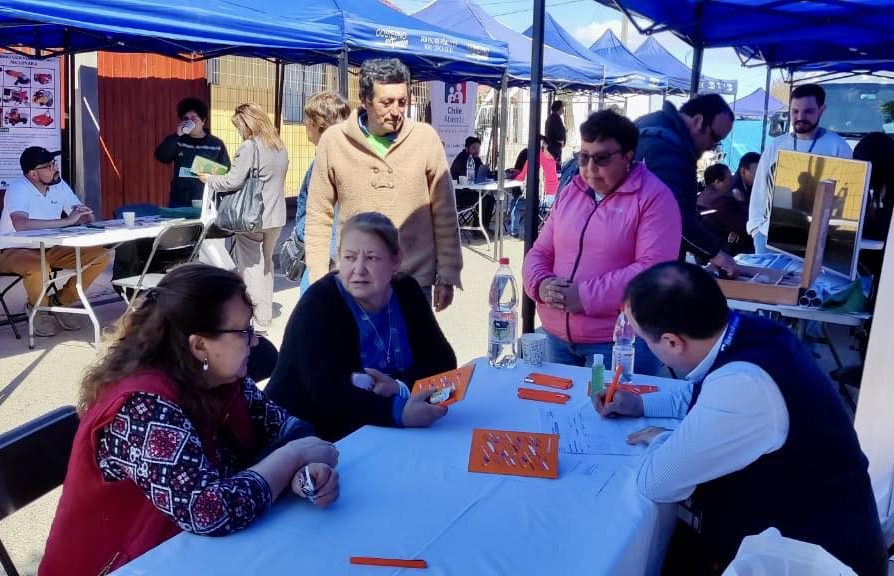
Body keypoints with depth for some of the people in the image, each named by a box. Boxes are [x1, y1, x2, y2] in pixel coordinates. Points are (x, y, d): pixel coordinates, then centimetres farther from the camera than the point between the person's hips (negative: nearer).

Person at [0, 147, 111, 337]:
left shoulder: (59, 185, -1)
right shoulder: (17, 188, -20)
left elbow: (88, 218, 3)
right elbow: (20, 224, -39)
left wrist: (84, 215, -22)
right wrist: (66, 221, -37)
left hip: (49, 248, 7)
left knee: (101, 256, -9)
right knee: (38, 267, -40)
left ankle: (60, 302, 6)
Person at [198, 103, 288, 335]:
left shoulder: (249, 147, -14)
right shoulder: (281, 148, 10)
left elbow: (233, 181, -17)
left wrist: (208, 179, 0)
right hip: (276, 216, 7)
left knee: (250, 267, 1)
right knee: (266, 263, 17)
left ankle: (258, 323, 2)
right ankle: (265, 318, 24)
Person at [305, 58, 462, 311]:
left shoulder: (425, 138, -4)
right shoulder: (333, 141, -3)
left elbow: (444, 214, 1)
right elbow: (319, 217, 3)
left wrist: (447, 276, 1)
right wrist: (319, 280, 0)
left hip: (415, 282, 0)